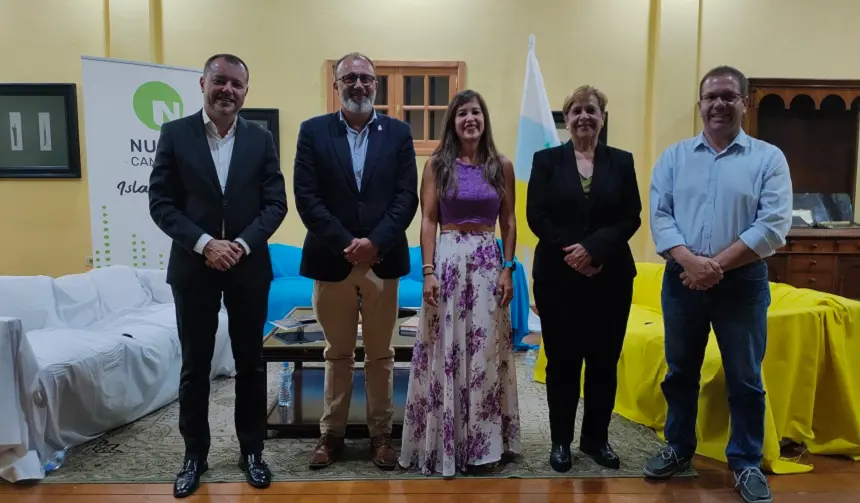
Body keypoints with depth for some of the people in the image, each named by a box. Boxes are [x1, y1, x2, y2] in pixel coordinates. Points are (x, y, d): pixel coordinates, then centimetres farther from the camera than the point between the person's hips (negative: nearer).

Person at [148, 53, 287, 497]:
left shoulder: (261, 139, 3)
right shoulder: (175, 134, 0)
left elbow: (276, 203, -1)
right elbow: (160, 203, -4)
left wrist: (241, 244, -14)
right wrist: (205, 243, -16)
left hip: (249, 266, 1)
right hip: (193, 266, -1)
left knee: (251, 364, 10)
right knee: (195, 366, 9)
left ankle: (252, 449, 26)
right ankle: (195, 454, 25)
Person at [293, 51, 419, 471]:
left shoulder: (398, 132, 5)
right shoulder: (313, 131, 3)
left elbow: (407, 197, -2)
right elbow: (306, 197, -5)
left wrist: (375, 242, -15)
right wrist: (345, 244, -14)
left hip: (382, 260, 1)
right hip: (332, 260, 0)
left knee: (380, 355, 11)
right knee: (337, 354, 12)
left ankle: (381, 434, 23)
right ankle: (331, 434, 26)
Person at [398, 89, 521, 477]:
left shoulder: (502, 166, 6)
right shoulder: (437, 164, 2)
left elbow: (509, 222, 8)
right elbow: (427, 220, -2)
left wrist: (507, 269, 0)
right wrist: (428, 271, -10)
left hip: (487, 262, 2)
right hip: (447, 259, -1)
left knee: (485, 351, 6)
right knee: (444, 353, 2)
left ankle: (482, 443, 20)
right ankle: (442, 442, 16)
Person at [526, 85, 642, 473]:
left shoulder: (622, 161, 8)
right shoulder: (546, 160, 5)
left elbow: (631, 217, -1)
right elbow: (536, 215, -3)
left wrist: (593, 248, -15)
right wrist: (570, 253, -14)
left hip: (610, 276, 2)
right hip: (558, 276, -1)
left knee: (604, 361, 8)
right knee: (562, 361, 5)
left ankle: (596, 438, 24)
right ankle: (560, 440, 19)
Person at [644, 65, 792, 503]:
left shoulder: (769, 159, -1)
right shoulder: (674, 157, 5)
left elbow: (774, 226, -10)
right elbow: (659, 216, -3)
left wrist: (718, 264, -18)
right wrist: (688, 261, -19)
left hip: (742, 282, -2)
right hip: (682, 280, 2)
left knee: (744, 378, 9)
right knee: (680, 371, 14)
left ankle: (747, 463, 27)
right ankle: (678, 448, 32)